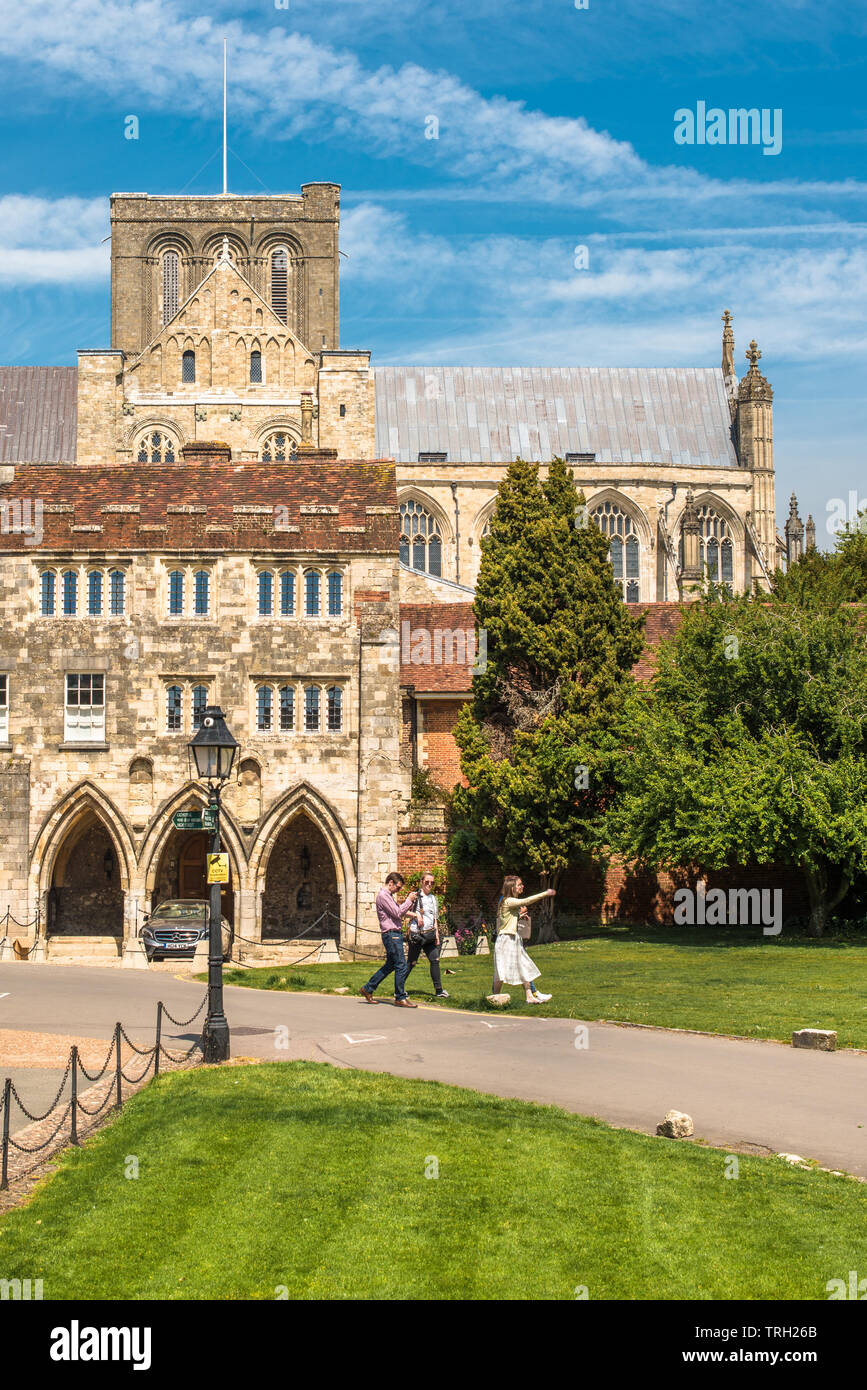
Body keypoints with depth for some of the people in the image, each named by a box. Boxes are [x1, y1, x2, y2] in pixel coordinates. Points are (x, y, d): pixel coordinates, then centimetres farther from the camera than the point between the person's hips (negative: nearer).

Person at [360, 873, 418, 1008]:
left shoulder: (389, 895, 20)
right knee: (401, 966, -8)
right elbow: (397, 913, -17)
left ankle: (368, 989, 21)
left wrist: (412, 902, 12)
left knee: (390, 965, 16)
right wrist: (409, 900, -9)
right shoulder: (383, 895, -12)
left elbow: (400, 913, 22)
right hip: (391, 934, -11)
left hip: (395, 934, 11)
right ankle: (400, 997, -3)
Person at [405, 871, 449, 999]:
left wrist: (437, 934, 13)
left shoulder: (433, 898, 14)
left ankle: (439, 990, 5)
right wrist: (417, 916, -18)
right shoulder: (416, 896, -3)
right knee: (411, 963, -2)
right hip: (416, 934, -6)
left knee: (435, 960, 0)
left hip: (429, 934, 6)